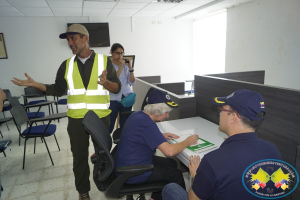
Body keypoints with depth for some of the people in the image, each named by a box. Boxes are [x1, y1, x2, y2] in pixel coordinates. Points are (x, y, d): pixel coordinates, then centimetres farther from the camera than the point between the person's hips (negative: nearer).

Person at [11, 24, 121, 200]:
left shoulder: (104, 61, -4)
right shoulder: (66, 65, 5)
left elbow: (117, 88, -6)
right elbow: (59, 90, 8)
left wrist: (105, 83, -26)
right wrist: (35, 84, -3)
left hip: (101, 118, -2)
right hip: (76, 119, 2)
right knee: (79, 156, 13)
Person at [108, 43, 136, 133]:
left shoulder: (126, 64, 6)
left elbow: (132, 82, 2)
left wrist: (130, 68, -10)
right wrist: (121, 66, -17)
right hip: (113, 99, -3)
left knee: (125, 125, 9)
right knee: (109, 126, -2)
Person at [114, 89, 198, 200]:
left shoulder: (138, 115, 1)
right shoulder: (146, 123, -28)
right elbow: (169, 151, -30)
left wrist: (161, 136, 8)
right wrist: (188, 142, -12)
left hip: (127, 162, 9)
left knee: (171, 164, 15)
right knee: (176, 174, 0)